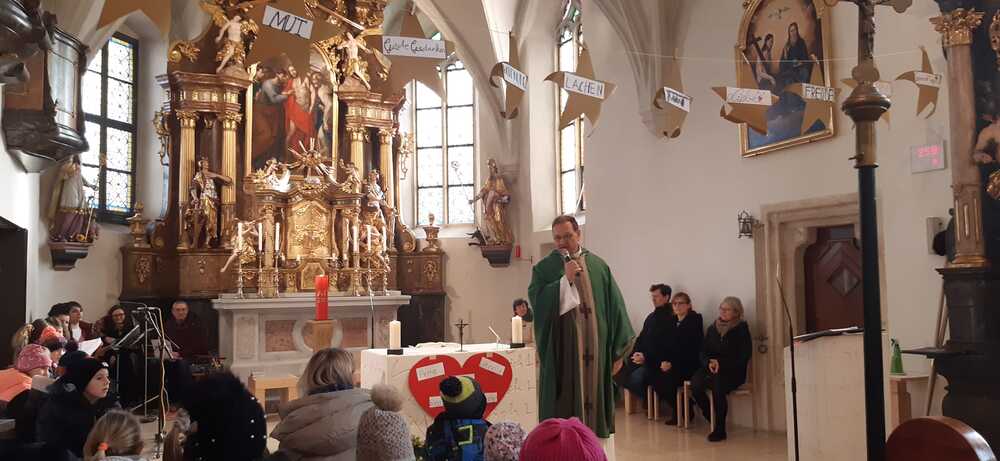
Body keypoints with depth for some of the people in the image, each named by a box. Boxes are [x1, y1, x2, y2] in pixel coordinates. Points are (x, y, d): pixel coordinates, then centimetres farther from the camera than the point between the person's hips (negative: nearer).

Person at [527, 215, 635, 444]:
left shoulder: (598, 266, 8)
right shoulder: (544, 268, 3)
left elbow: (614, 305, 8)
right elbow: (537, 301, -9)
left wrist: (618, 349, 4)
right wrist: (565, 279, -16)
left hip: (595, 351, 2)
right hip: (562, 351, -2)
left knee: (595, 401, 7)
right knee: (565, 406, -1)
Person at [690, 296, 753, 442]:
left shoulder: (742, 329, 2)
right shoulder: (712, 329, 14)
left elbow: (744, 357, -5)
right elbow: (703, 352, 13)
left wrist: (721, 363, -14)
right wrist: (709, 363, -10)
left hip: (733, 372, -4)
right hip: (711, 369, 4)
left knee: (718, 384, -35)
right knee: (695, 383, -27)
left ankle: (720, 429, -23)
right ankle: (710, 419, -7)